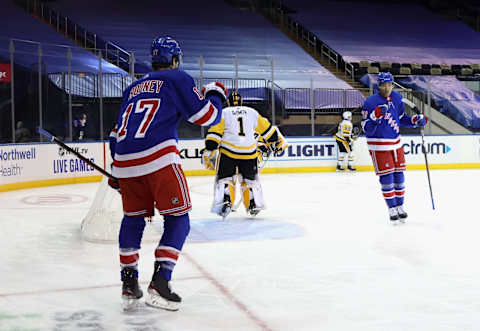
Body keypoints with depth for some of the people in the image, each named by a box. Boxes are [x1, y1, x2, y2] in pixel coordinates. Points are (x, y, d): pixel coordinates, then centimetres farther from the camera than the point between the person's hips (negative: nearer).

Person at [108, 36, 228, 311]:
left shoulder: (133, 88, 26)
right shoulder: (177, 79, 7)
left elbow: (117, 133, 28)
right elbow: (206, 116, 2)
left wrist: (117, 172, 37)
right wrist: (216, 93, 23)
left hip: (124, 161, 6)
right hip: (159, 158, -6)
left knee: (133, 218, 21)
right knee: (178, 220, 5)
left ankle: (129, 283, 22)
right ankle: (159, 283, -5)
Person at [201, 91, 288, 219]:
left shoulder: (223, 113, 9)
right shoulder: (253, 112, 15)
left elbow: (214, 133, 0)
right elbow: (267, 129, 19)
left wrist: (208, 152, 0)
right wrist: (278, 142, 31)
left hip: (227, 152, -2)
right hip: (249, 152, 2)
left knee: (224, 178, 7)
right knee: (250, 179, 16)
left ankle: (225, 201, -12)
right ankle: (254, 205, 11)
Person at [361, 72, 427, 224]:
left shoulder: (397, 98, 3)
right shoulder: (371, 102, -16)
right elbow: (366, 129, -17)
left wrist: (416, 120, 0)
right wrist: (375, 116, -33)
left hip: (396, 143, 6)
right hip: (379, 146, -6)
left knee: (399, 176, 9)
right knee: (386, 177, -4)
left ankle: (400, 206, 22)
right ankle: (392, 209, 8)